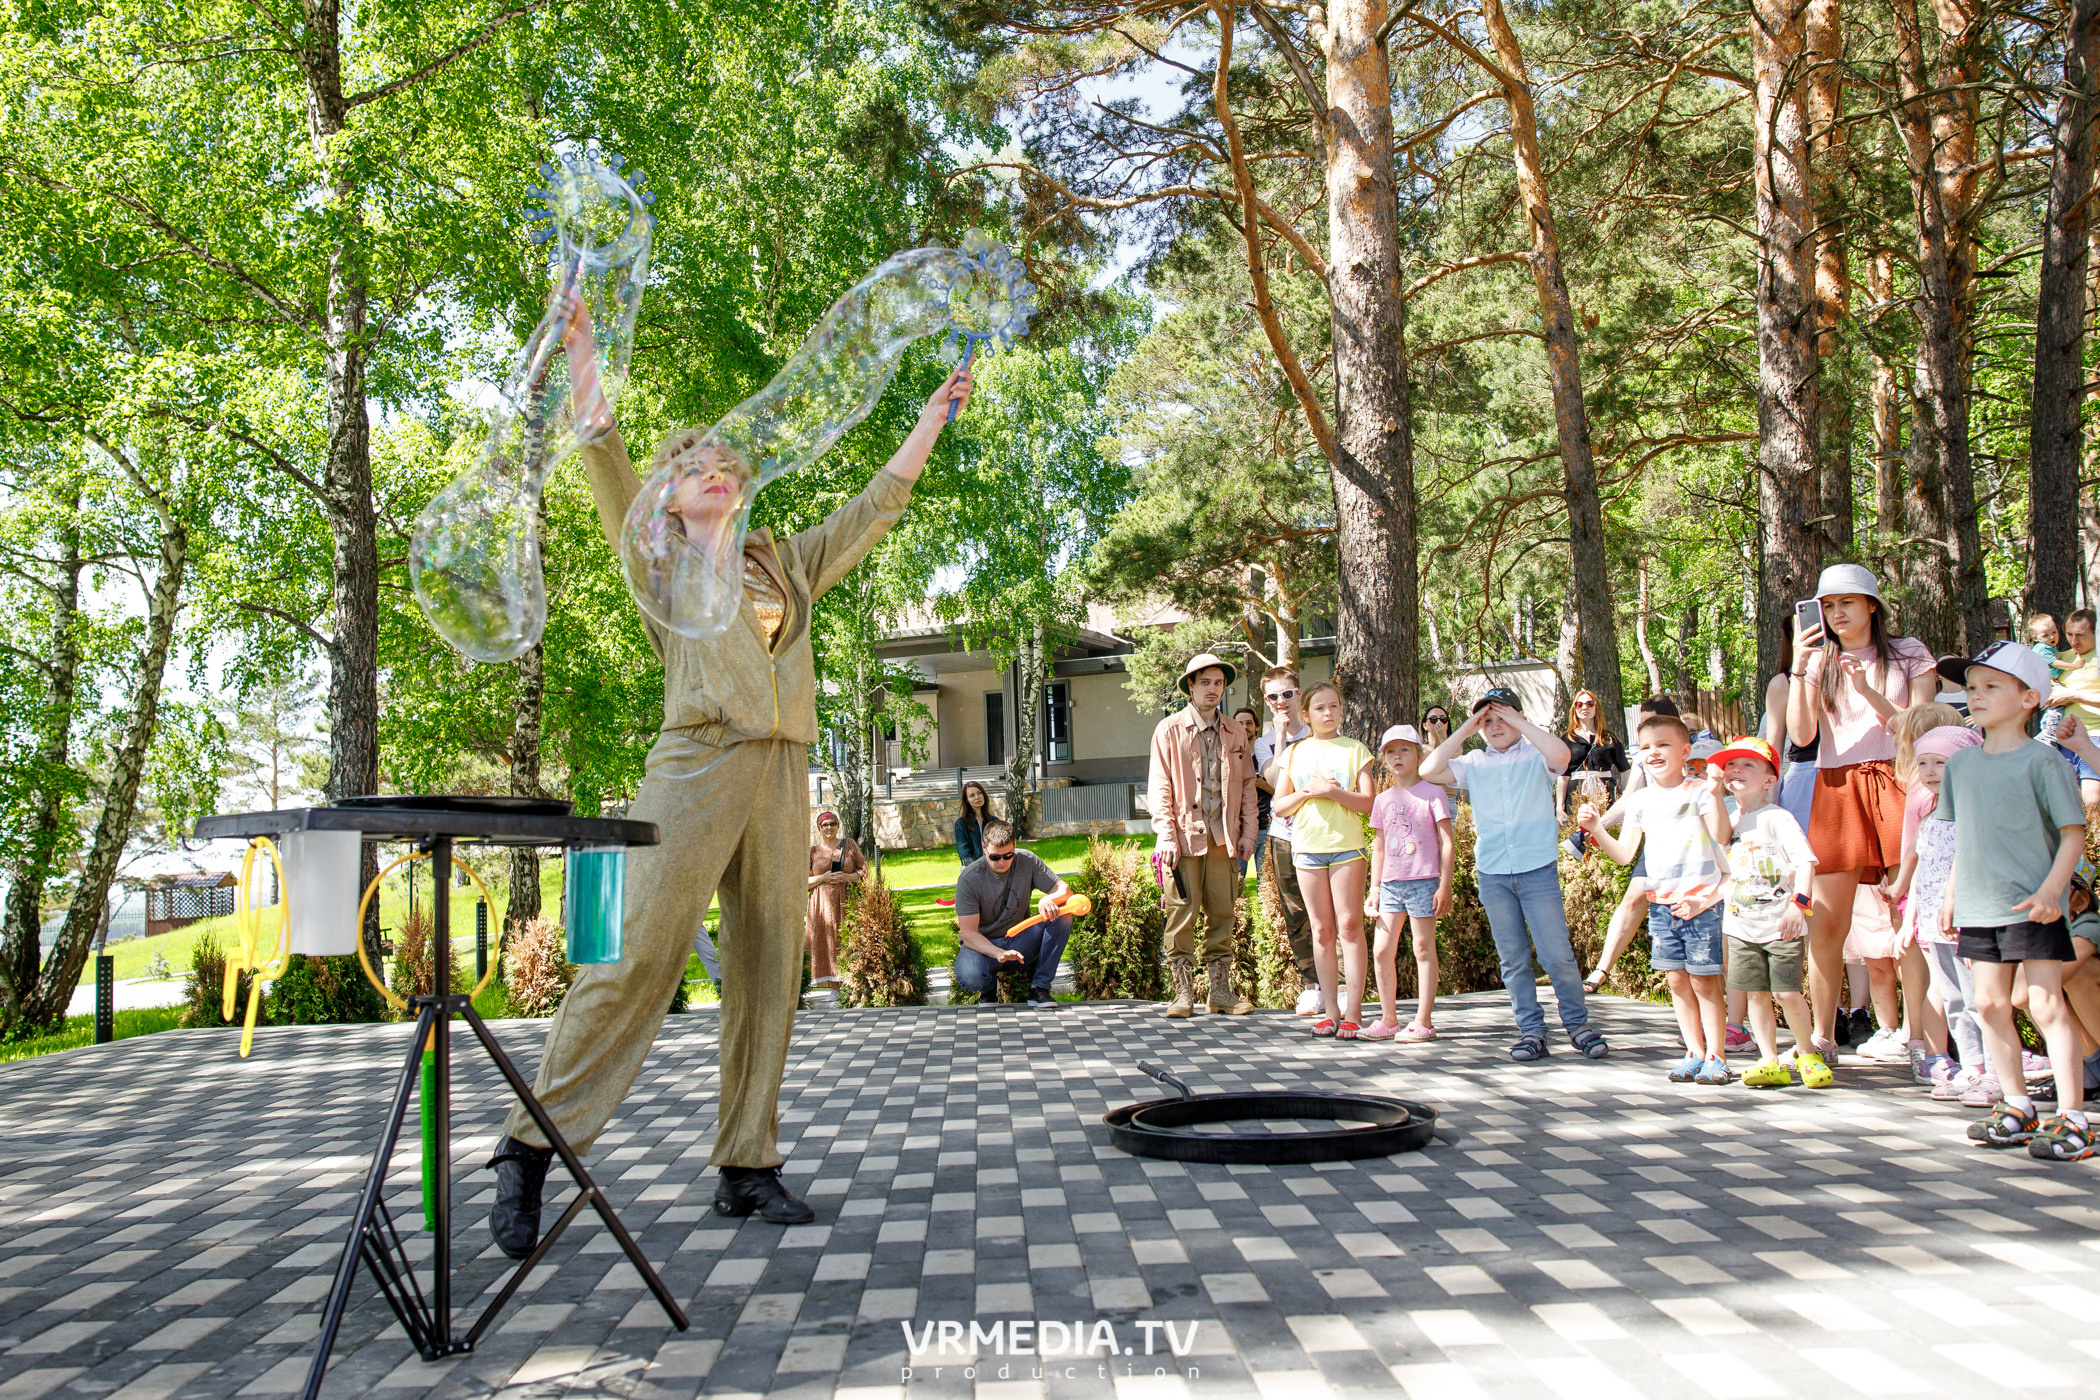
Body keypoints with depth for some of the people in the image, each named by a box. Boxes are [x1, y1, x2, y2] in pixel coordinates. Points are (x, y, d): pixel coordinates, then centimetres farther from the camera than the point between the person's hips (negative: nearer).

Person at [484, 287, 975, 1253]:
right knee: (638, 955, -12)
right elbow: (604, 457, 2)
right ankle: (532, 1148, -4)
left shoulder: (786, 566, 24)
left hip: (781, 775, 5)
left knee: (768, 968, 2)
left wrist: (935, 415, 29)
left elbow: (877, 505, 27)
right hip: (697, 765, -5)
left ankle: (747, 1168, 8)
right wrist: (582, 348, -3)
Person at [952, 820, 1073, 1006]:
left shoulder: (1027, 861, -9)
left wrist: (1048, 900, -34)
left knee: (1062, 916, -22)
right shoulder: (968, 879, -18)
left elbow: (1064, 889, -9)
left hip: (1021, 942, 3)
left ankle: (1040, 987, -15)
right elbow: (968, 933, -20)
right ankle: (989, 986, 4)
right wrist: (999, 953, -38)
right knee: (969, 977, -37)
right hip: (984, 944, -3)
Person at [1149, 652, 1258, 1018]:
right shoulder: (1170, 730, 2)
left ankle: (1221, 990, 13)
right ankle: (1183, 992, 3)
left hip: (1224, 838, 4)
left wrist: (1247, 832, 7)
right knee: (1182, 915, -3)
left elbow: (1247, 785, 16)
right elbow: (1160, 787, -2)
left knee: (1222, 914, 6)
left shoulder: (1235, 734, 14)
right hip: (1185, 836, -4)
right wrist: (1167, 836, -10)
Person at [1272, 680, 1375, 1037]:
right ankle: (1330, 1010, 9)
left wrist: (1331, 791, -17)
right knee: (1322, 929, 4)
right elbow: (1279, 806, 9)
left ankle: (1353, 1011, -3)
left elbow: (1367, 804, -4)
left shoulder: (1354, 750, 4)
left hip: (1348, 845, -2)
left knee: (1349, 926, -6)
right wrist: (1307, 791, -8)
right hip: (1307, 846, 2)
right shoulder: (1295, 753, 11)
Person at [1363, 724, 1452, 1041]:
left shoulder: (1432, 793, -2)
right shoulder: (1383, 800, 12)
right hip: (1391, 883, 5)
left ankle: (1423, 1021, 7)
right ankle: (1389, 1021, 12)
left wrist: (1445, 886, -9)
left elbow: (1447, 843, -4)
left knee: (1424, 950, 1)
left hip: (1424, 881, -5)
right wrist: (1374, 889, 12)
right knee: (1381, 952, 2)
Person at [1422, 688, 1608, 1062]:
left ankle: (1578, 1024, 13)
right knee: (1513, 958, 7)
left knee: (1556, 954, -4)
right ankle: (1531, 1029, 15)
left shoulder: (1535, 756, 2)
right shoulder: (1473, 764, 9)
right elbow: (1428, 771, -4)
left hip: (1538, 868, -3)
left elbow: (1561, 756, -21)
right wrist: (1465, 729, -3)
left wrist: (1518, 721, -12)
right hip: (1492, 873, 3)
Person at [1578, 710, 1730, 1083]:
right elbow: (1625, 854, 11)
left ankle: (1716, 1056, 6)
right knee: (1677, 980, 8)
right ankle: (1694, 1053, 17)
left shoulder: (1698, 791, -4)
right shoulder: (1640, 801, 11)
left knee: (1704, 980, -3)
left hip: (1701, 902, -5)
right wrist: (1596, 829, 1)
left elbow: (1722, 839, -12)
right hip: (1660, 902, 5)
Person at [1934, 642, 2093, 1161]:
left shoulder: (2041, 761, -7)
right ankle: (2017, 1107, 21)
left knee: (2045, 1005, -6)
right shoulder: (1961, 764, 11)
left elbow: (2074, 832, -8)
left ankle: (2073, 1117, 2)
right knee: (1990, 1003, 8)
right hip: (1979, 906, 6)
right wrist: (1951, 893, 14)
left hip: (2031, 907, -6)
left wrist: (2051, 889, -19)